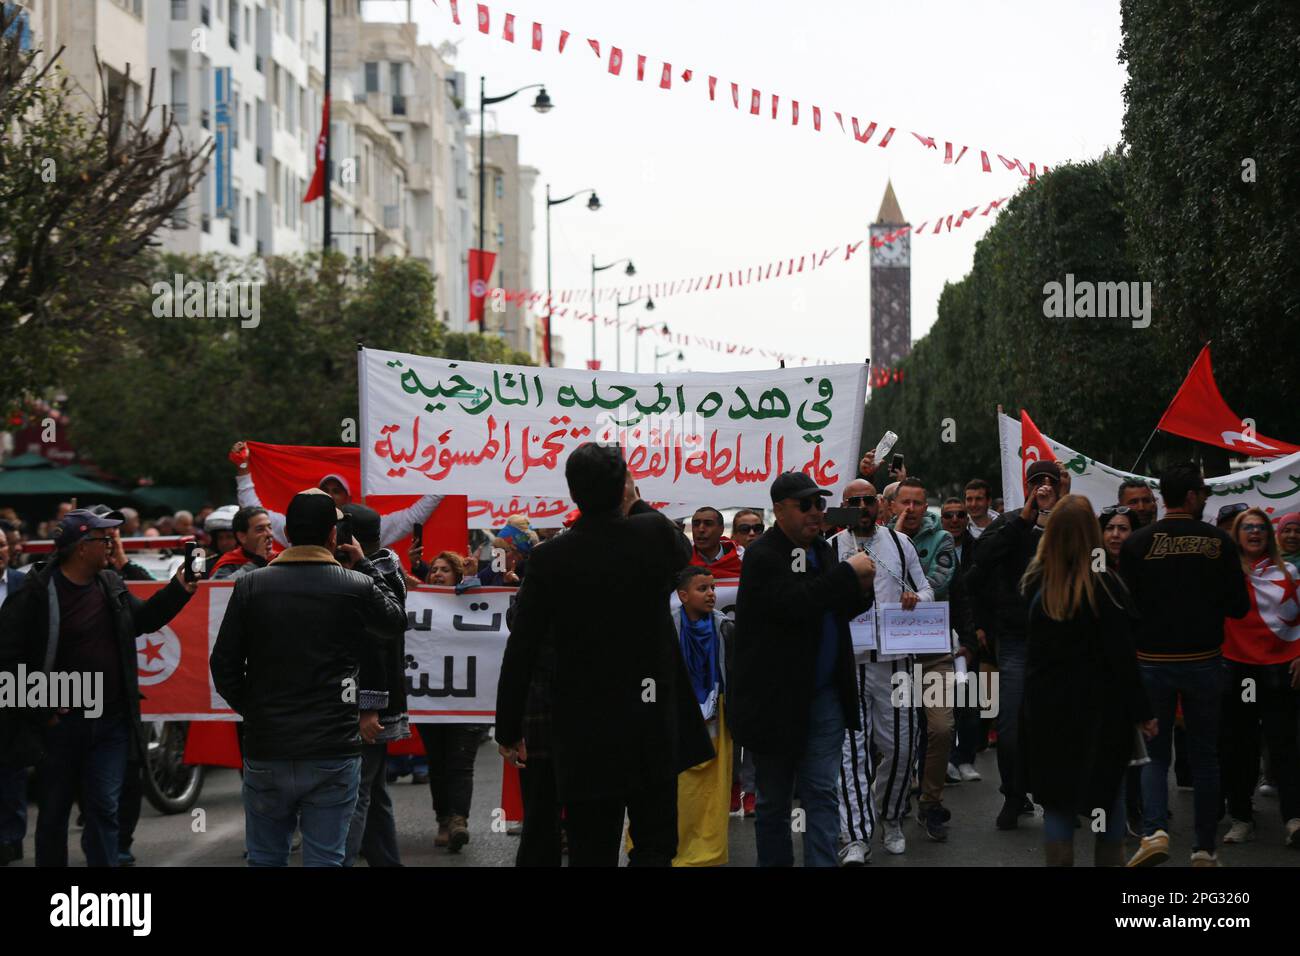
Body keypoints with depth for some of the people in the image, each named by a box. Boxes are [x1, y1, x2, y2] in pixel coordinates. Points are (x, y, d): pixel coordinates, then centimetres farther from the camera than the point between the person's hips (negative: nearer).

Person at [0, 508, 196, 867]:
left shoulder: (111, 584, 7)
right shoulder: (36, 593, -12)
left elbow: (144, 618, 23)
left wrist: (180, 589, 10)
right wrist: (40, 709, -14)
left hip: (111, 722, 4)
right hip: (61, 723, -4)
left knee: (104, 809, 1)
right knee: (54, 812, 9)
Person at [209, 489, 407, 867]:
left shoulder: (250, 586, -2)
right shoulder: (357, 587, -6)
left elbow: (223, 665, 1)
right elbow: (396, 619, 15)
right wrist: (364, 565, 21)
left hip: (266, 751, 2)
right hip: (333, 752, -2)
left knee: (265, 859, 13)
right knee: (324, 859, 4)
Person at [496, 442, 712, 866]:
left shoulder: (549, 558, -8)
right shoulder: (654, 534, -8)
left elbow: (520, 653, -6)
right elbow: (683, 551, 19)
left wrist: (508, 730, 5)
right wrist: (635, 504, 26)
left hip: (583, 733, 0)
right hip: (652, 725, 0)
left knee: (591, 853, 6)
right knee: (654, 847, 9)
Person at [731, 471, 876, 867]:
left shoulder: (822, 550, 11)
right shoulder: (762, 555, -13)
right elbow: (794, 602, -28)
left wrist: (861, 590, 0)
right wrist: (848, 572, -22)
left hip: (824, 697, 6)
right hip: (776, 698, -6)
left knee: (822, 794, 2)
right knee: (774, 800, 8)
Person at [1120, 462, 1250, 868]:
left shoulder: (1137, 543, -7)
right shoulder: (1219, 542, -6)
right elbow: (1239, 606, -2)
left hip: (1152, 662, 0)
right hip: (1204, 662, 0)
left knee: (1155, 753, 10)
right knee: (1205, 756, 12)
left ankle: (1154, 831, -11)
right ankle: (1205, 848, 15)